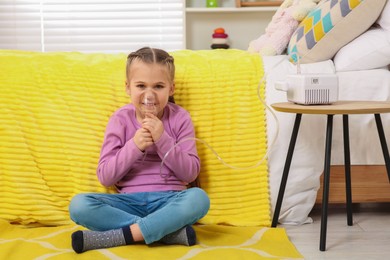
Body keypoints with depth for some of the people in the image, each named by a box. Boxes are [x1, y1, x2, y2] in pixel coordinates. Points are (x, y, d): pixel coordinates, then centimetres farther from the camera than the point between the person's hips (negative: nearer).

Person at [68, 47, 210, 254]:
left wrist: (162, 139, -16)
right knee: (78, 205, -25)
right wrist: (134, 146, -18)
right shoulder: (120, 119, 2)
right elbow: (105, 177, -3)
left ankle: (119, 235, -28)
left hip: (168, 200, -1)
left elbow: (190, 173, -4)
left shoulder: (179, 118, 2)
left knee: (199, 198, -33)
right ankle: (172, 231, -26)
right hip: (129, 201, 1)